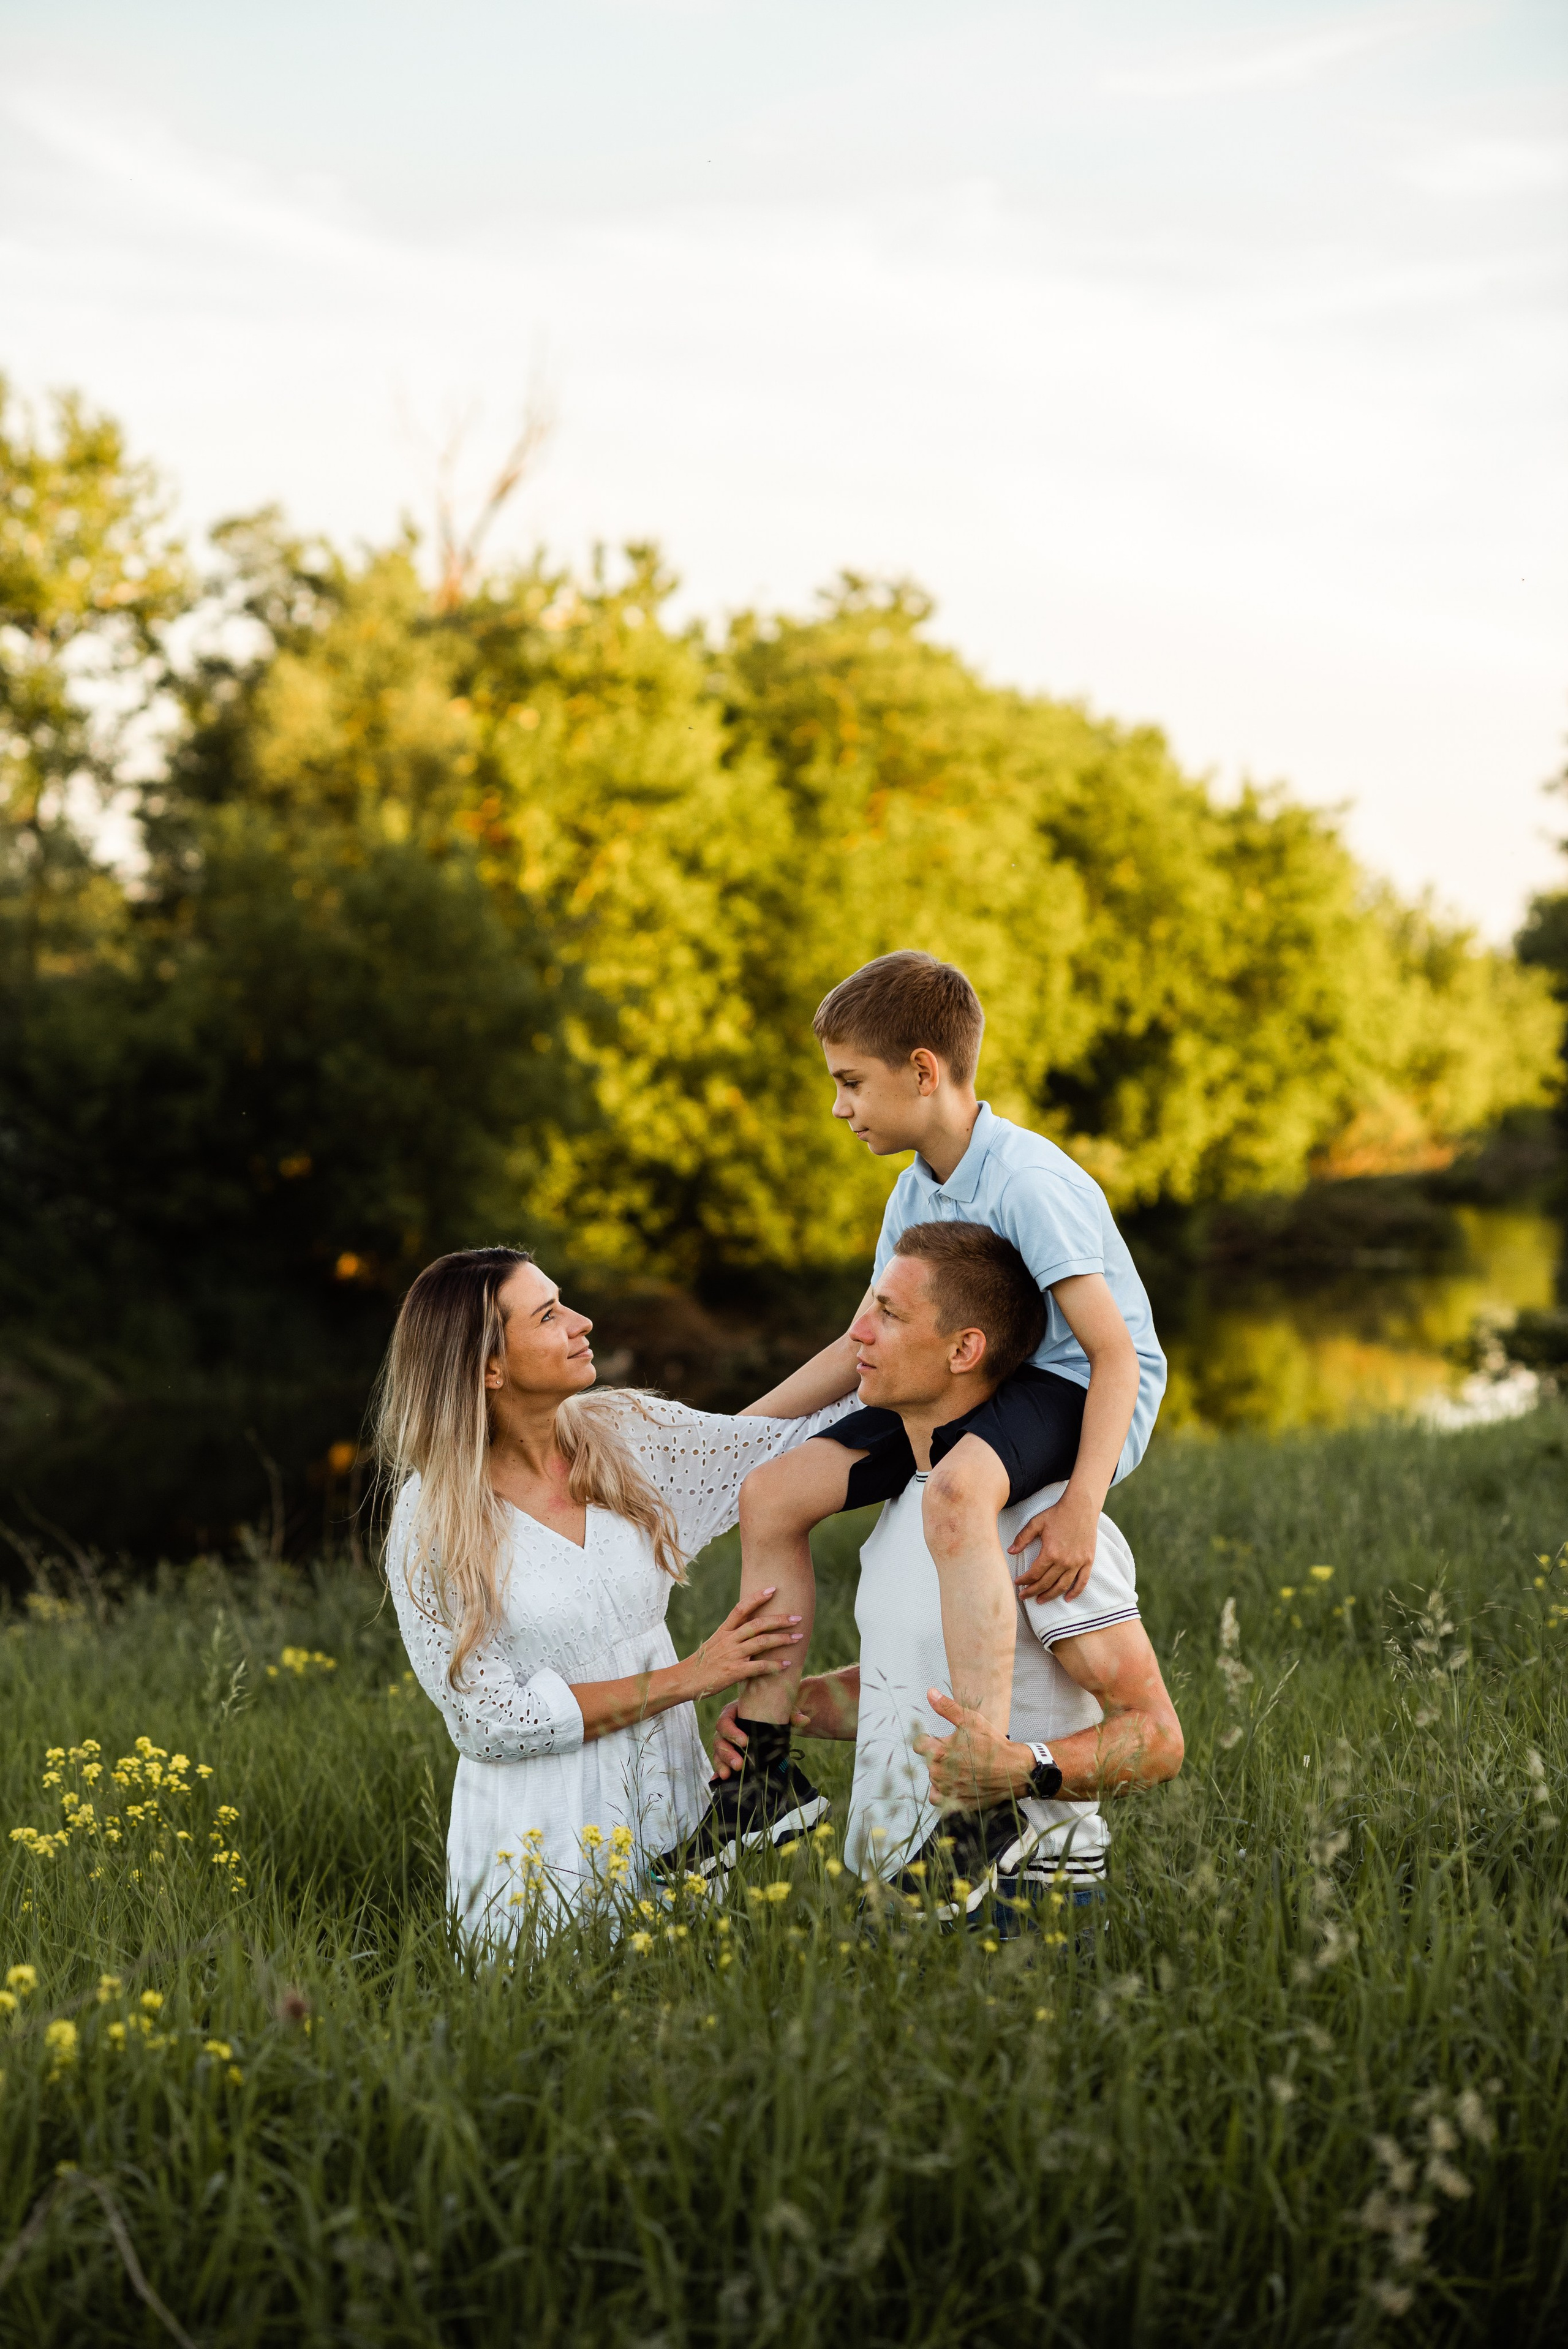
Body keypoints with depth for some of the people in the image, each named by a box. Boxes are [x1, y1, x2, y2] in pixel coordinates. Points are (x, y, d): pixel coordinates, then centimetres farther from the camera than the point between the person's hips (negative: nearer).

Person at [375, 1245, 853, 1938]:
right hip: (541, 1834, -4)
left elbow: (795, 1440, 2)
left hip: (669, 1796, 4)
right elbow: (490, 1720, -13)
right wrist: (686, 1679, -14)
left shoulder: (626, 1435, 0)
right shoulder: (435, 1517, -11)